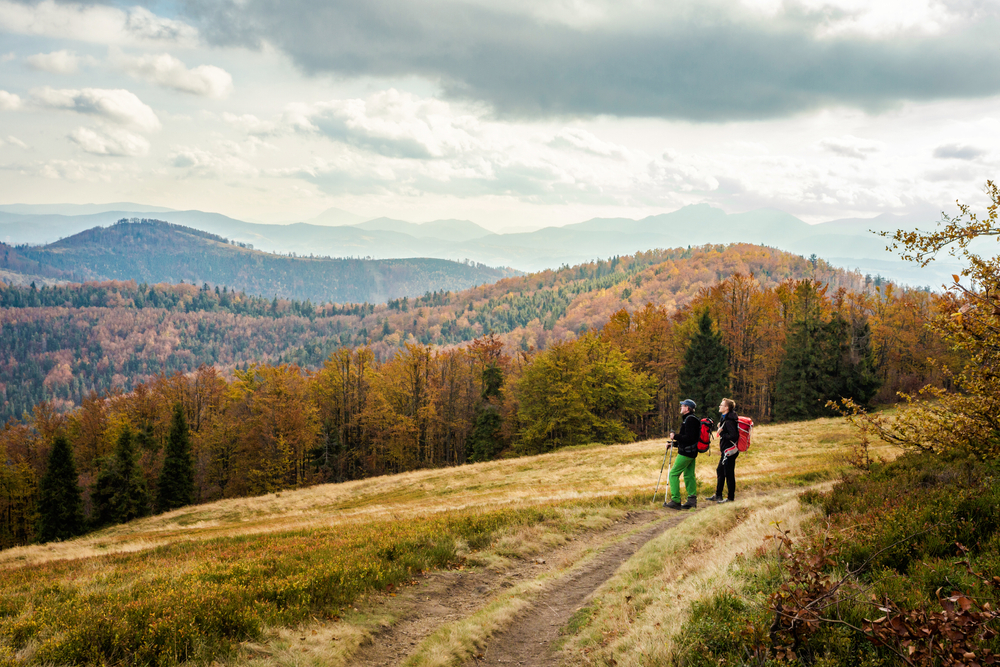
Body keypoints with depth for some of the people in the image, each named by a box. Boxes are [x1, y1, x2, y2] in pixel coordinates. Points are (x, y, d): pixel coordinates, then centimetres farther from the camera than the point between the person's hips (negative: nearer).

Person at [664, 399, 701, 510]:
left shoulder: (690, 420, -16)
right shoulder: (690, 419, 17)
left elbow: (689, 438, -24)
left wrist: (675, 436, -17)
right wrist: (675, 442, 17)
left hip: (685, 453, -11)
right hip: (691, 453, 11)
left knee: (673, 474, -7)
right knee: (689, 475, 12)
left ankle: (675, 501, -9)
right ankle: (692, 499, 12)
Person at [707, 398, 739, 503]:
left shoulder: (729, 421, -20)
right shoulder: (724, 419, 13)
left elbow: (734, 436, -26)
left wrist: (722, 434, -18)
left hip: (729, 451, -11)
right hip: (725, 451, 11)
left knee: (729, 474, -2)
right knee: (720, 472, 17)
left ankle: (731, 497, 8)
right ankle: (718, 496, 26)